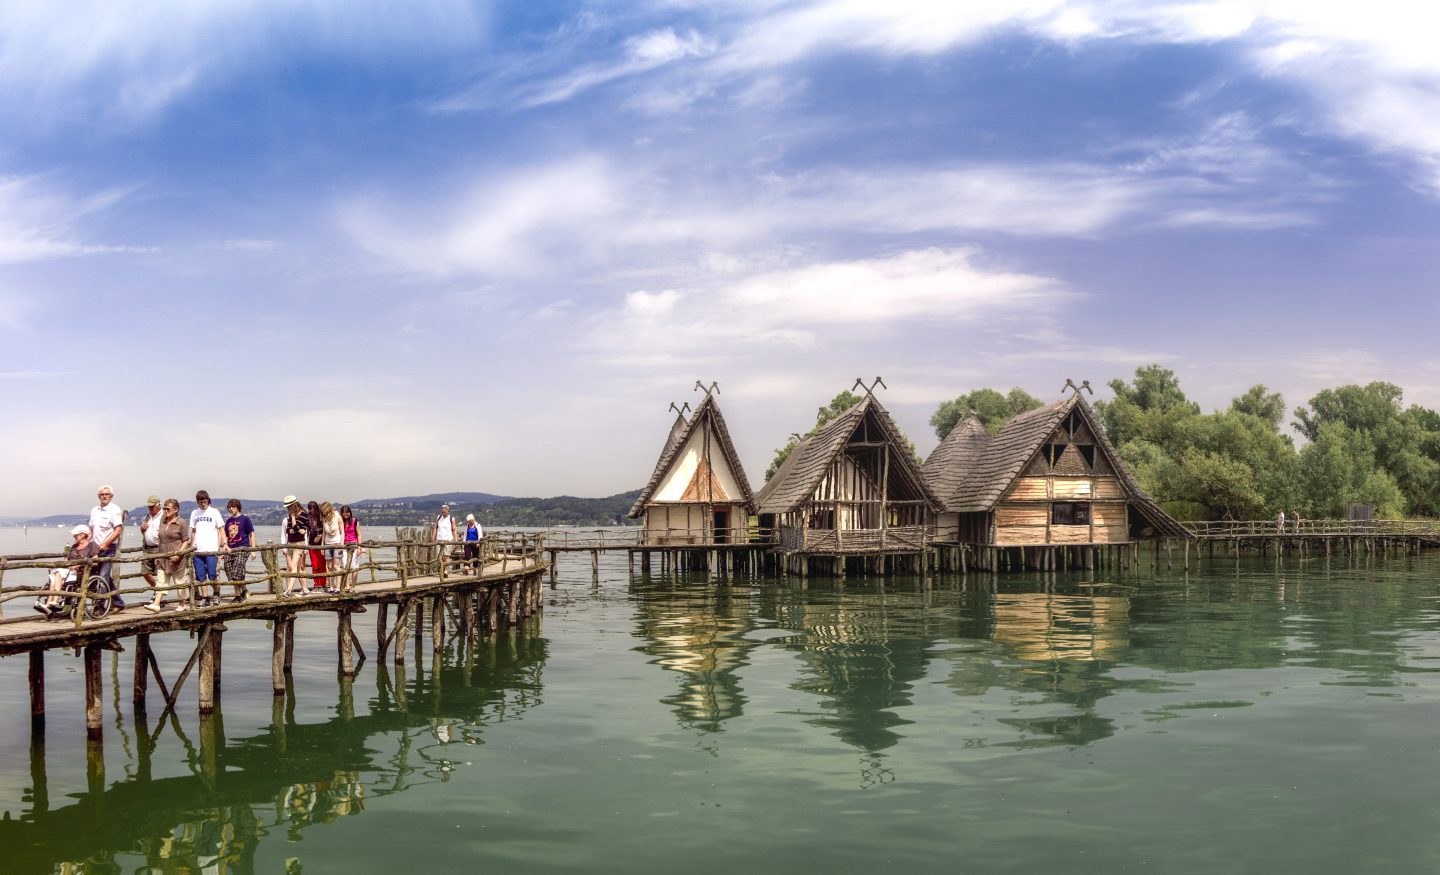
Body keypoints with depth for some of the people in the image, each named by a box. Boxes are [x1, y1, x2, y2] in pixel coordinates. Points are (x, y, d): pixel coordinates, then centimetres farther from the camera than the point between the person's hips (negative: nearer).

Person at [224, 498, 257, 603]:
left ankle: (245, 590, 4)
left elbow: (252, 535, 2)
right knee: (231, 575, 2)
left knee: (237, 572, -17)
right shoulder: (228, 521, 17)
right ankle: (238, 596, 11)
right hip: (231, 550, 6)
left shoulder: (245, 519, 2)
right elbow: (226, 537, 23)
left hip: (243, 549, -6)